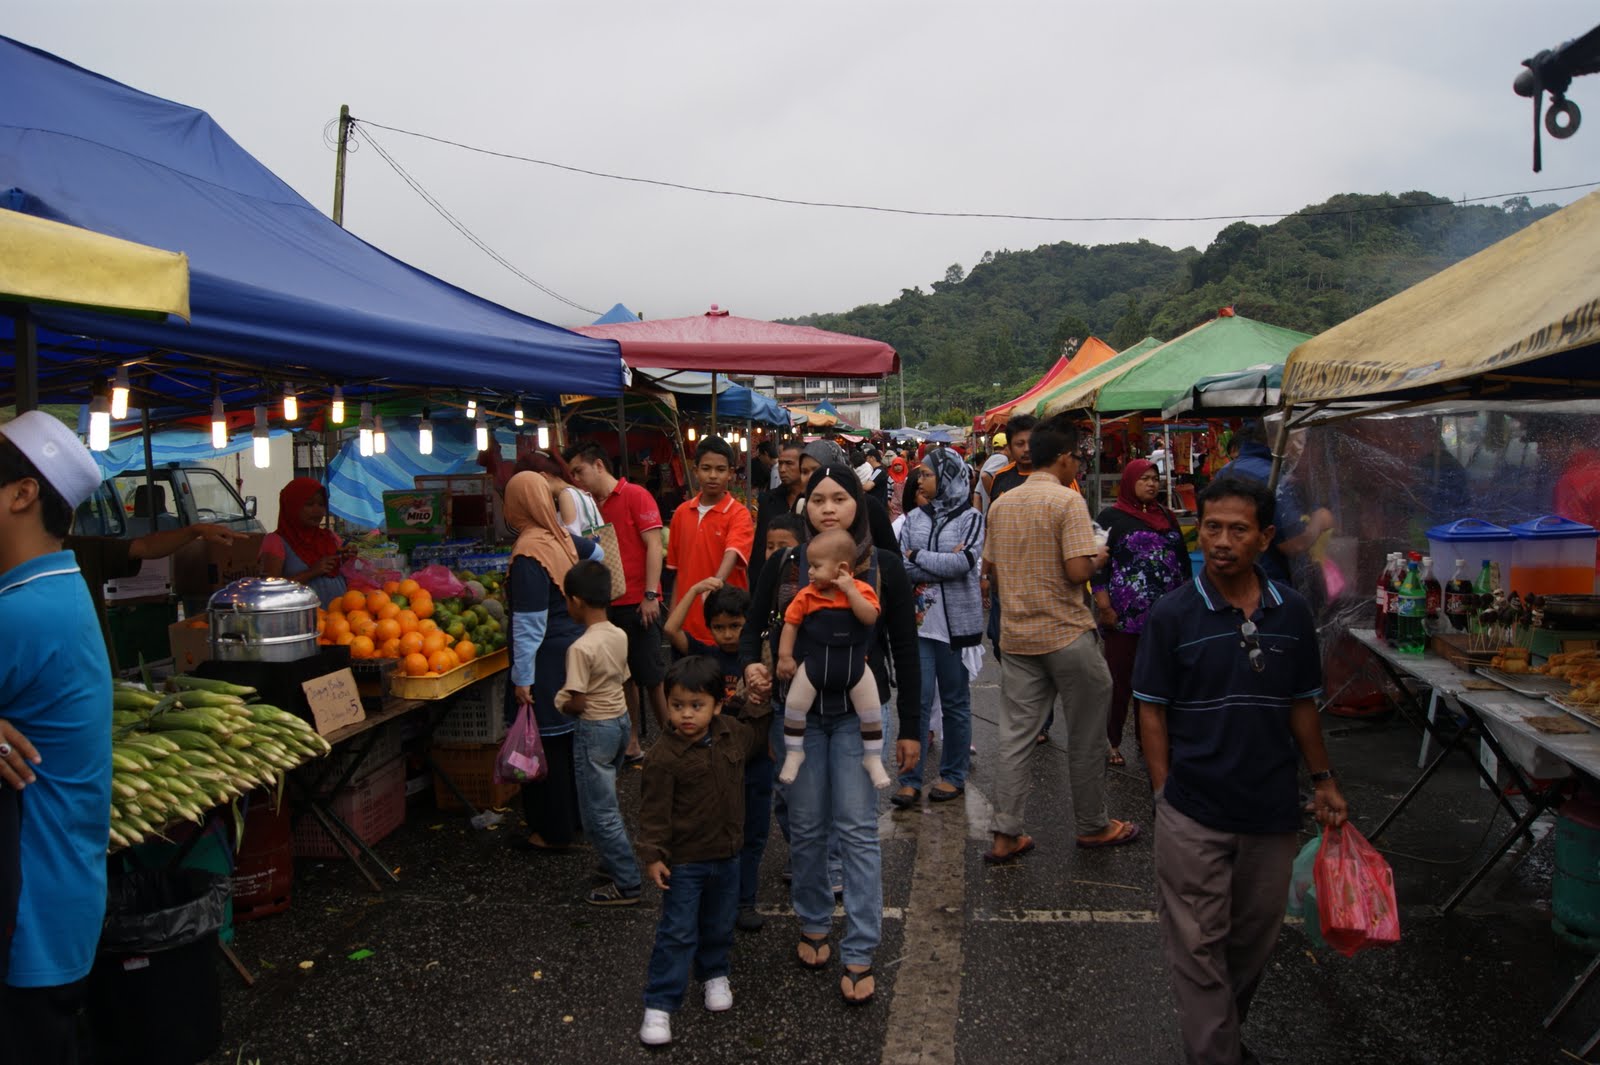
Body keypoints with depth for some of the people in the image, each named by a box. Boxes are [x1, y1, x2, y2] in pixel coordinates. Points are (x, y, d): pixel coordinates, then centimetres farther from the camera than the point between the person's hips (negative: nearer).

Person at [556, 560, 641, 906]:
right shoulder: (620, 636, 1)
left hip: (594, 728, -8)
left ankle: (626, 884, 7)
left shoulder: (581, 648, -22)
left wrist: (556, 703, -2)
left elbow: (577, 703, -21)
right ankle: (615, 863, 31)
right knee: (605, 802, 23)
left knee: (599, 811, 2)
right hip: (621, 718, 8)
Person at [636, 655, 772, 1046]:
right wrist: (652, 855, -16)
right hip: (683, 861, -5)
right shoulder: (663, 756, -21)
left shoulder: (733, 735, -4)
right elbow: (654, 810, -16)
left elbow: (760, 733, 20)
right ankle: (659, 1005, 11)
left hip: (727, 856, 5)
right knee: (678, 933, 0)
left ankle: (714, 973, 46)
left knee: (720, 925, 21)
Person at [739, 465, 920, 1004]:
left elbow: (904, 649, 0)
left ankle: (859, 954, 9)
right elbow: (754, 627, 11)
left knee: (858, 829, -2)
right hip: (798, 711, 2)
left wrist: (910, 727, 0)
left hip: (858, 712, -2)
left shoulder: (883, 566, -3)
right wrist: (750, 664, -12)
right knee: (806, 827, 11)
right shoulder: (783, 566, 1)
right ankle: (813, 924, 33)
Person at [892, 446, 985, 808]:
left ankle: (954, 775, 21)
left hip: (957, 621, -2)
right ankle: (910, 779, 7)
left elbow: (964, 563, -16)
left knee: (955, 701, 9)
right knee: (917, 700, 0)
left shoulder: (970, 517, -2)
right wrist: (943, 566, -12)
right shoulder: (914, 518, 8)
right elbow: (901, 566, -2)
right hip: (920, 619, 2)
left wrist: (918, 556, -8)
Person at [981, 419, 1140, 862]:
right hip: (1066, 634, -6)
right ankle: (1092, 826, 24)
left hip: (1017, 637, 6)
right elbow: (1078, 570, -21)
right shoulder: (1067, 501, -14)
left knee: (1016, 736, 8)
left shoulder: (1001, 504, 7)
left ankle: (1006, 834, 9)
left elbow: (990, 564, 14)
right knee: (1086, 735, 11)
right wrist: (1097, 558, -1)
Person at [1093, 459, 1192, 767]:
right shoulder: (1112, 517, -1)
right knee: (1121, 680, -2)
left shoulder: (1167, 517, 16)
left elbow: (1183, 559, 21)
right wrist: (1104, 606, -13)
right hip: (1125, 615, -5)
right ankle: (1111, 741, 10)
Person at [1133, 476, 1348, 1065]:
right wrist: (1166, 792, -8)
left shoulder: (1292, 613, 0)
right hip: (1194, 816, -3)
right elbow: (1152, 710, -5)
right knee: (1199, 946, 5)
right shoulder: (1172, 614, -9)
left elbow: (1301, 704, 11)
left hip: (1272, 809, 4)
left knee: (1253, 940, 18)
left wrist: (1324, 781, 13)